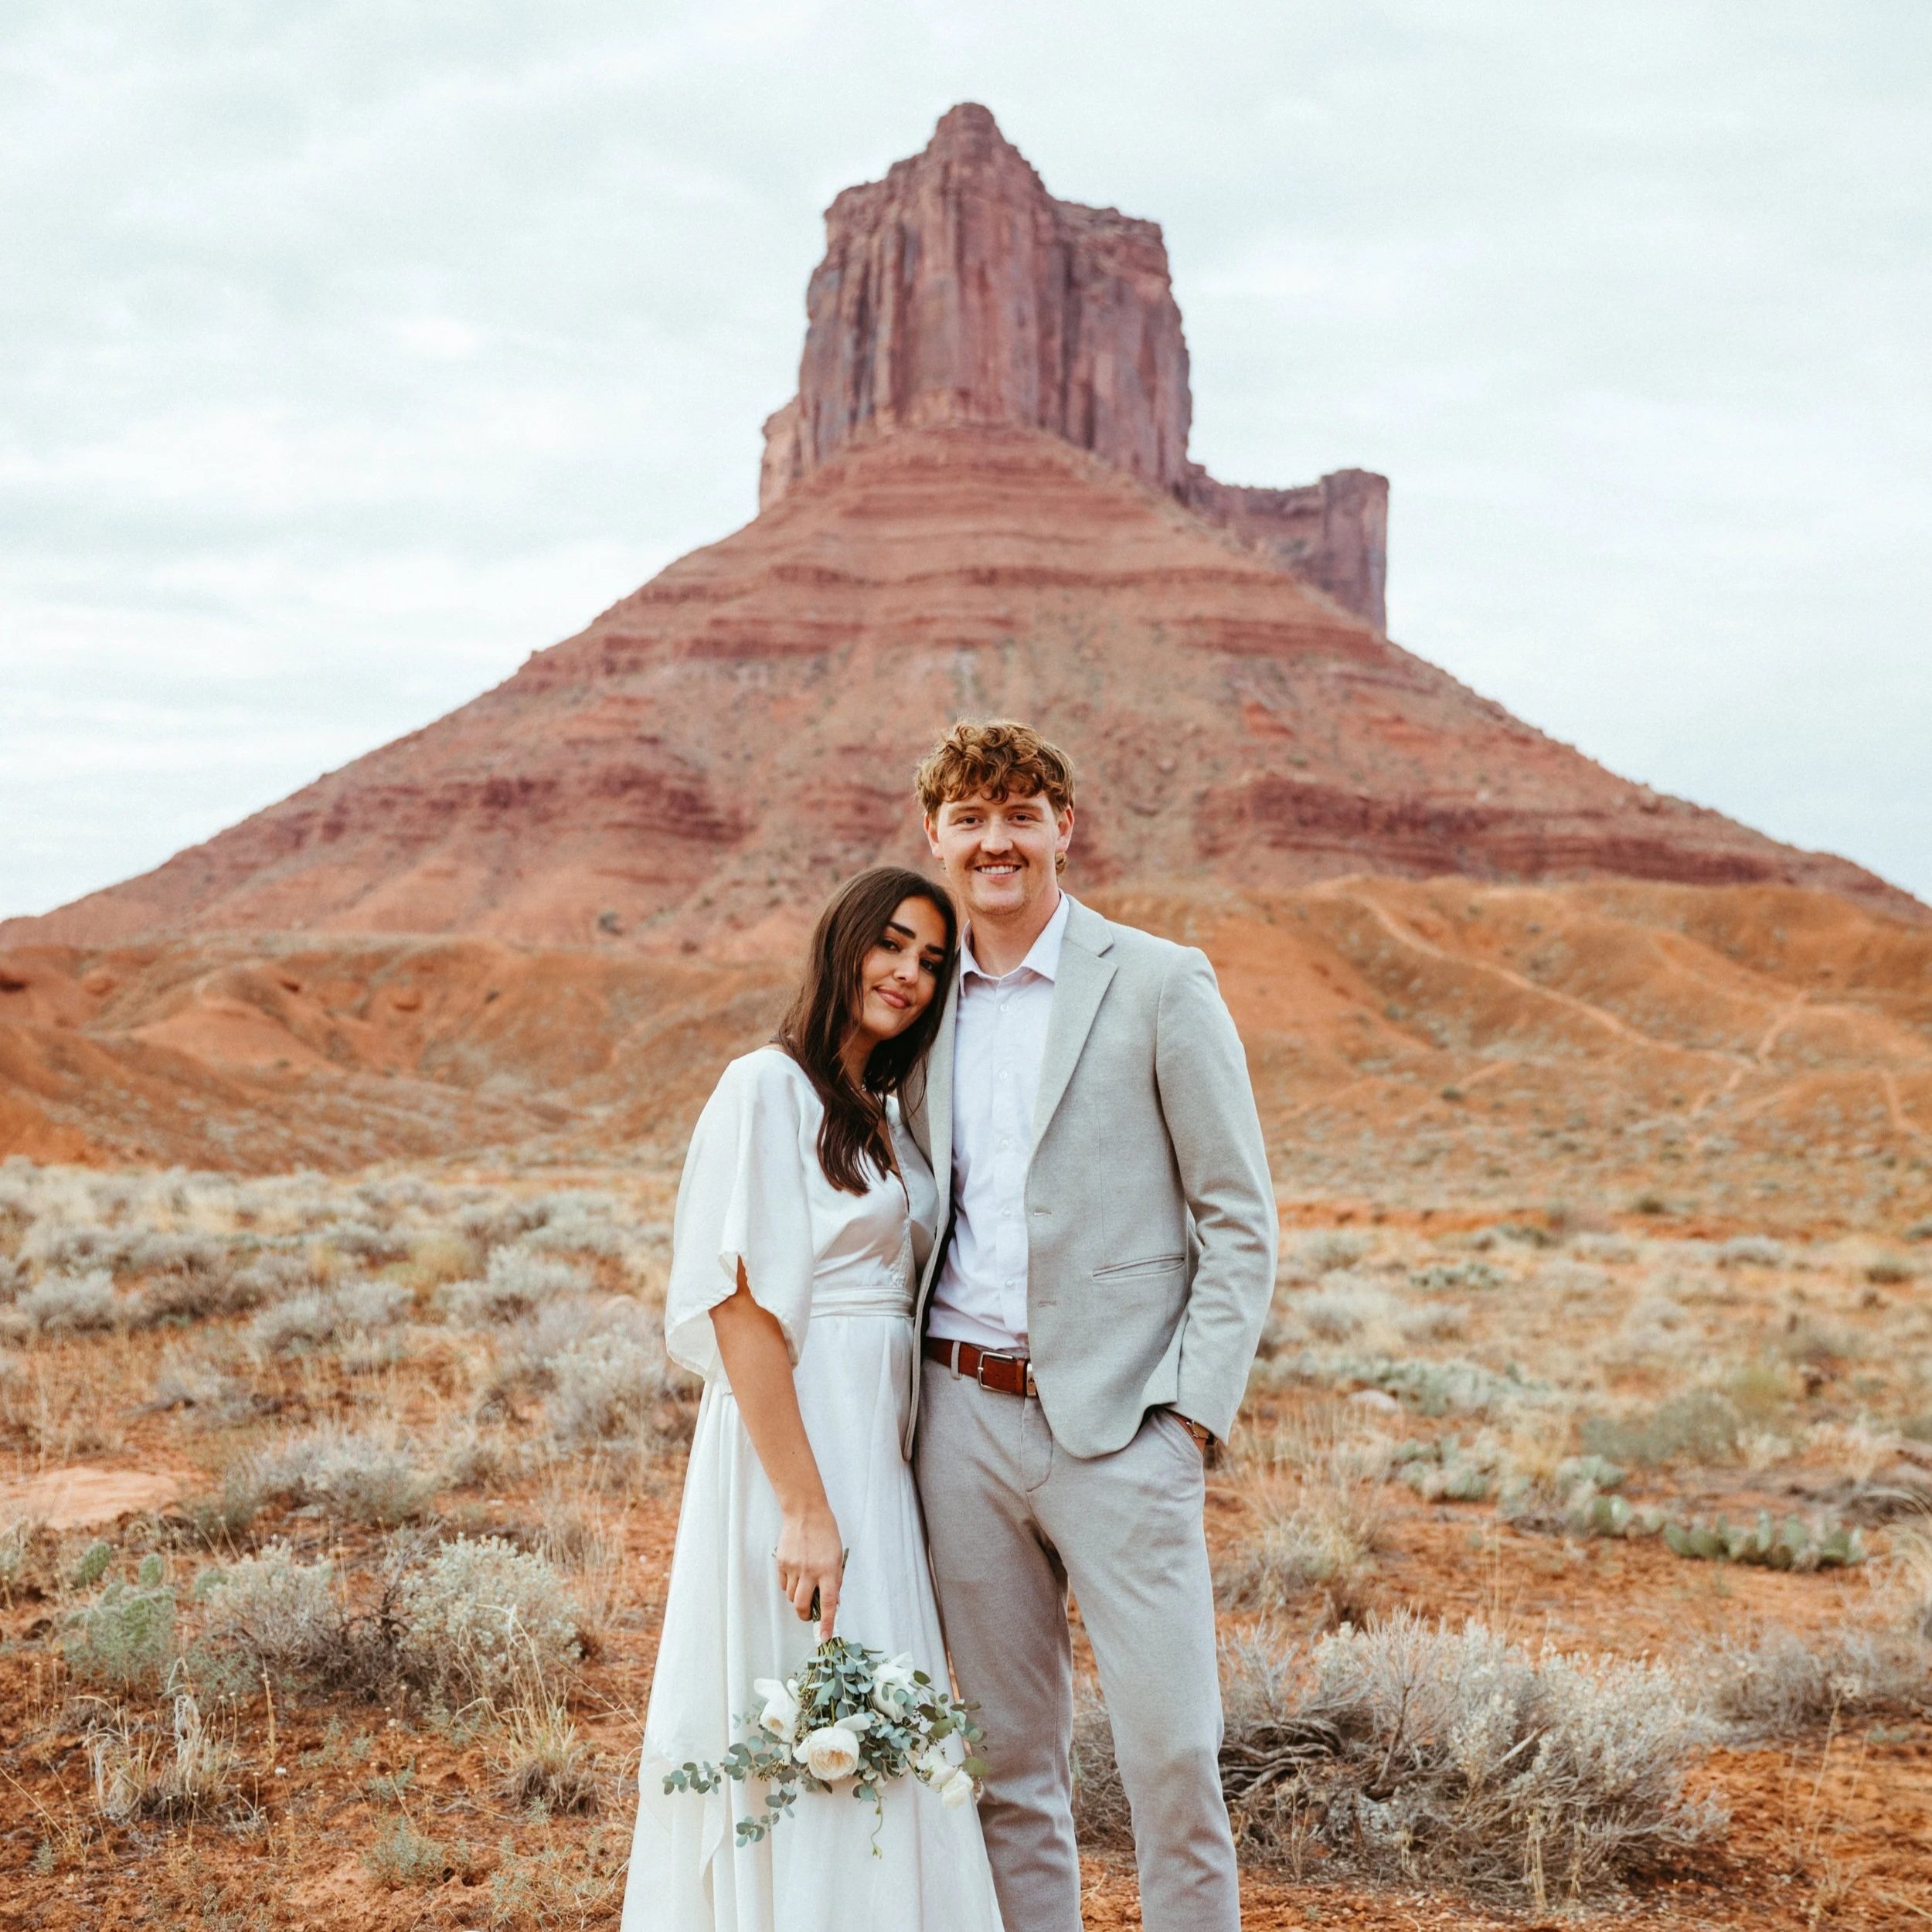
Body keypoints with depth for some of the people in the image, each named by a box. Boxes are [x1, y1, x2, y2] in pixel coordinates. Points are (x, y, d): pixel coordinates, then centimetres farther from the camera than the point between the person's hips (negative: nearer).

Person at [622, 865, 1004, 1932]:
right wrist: (804, 1509, -21)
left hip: (875, 1448, 8)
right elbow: (742, 1312, -17)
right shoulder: (769, 1087, -11)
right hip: (791, 1441, -8)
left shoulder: (882, 1109, 14)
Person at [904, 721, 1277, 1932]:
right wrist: (905, 1402, 9)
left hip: (1117, 1422, -4)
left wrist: (1196, 1410, -10)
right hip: (962, 1419, 4)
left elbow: (1241, 1219, -2)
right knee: (1010, 1762, 11)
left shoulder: (1160, 984, -2)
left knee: (1172, 1749, -5)